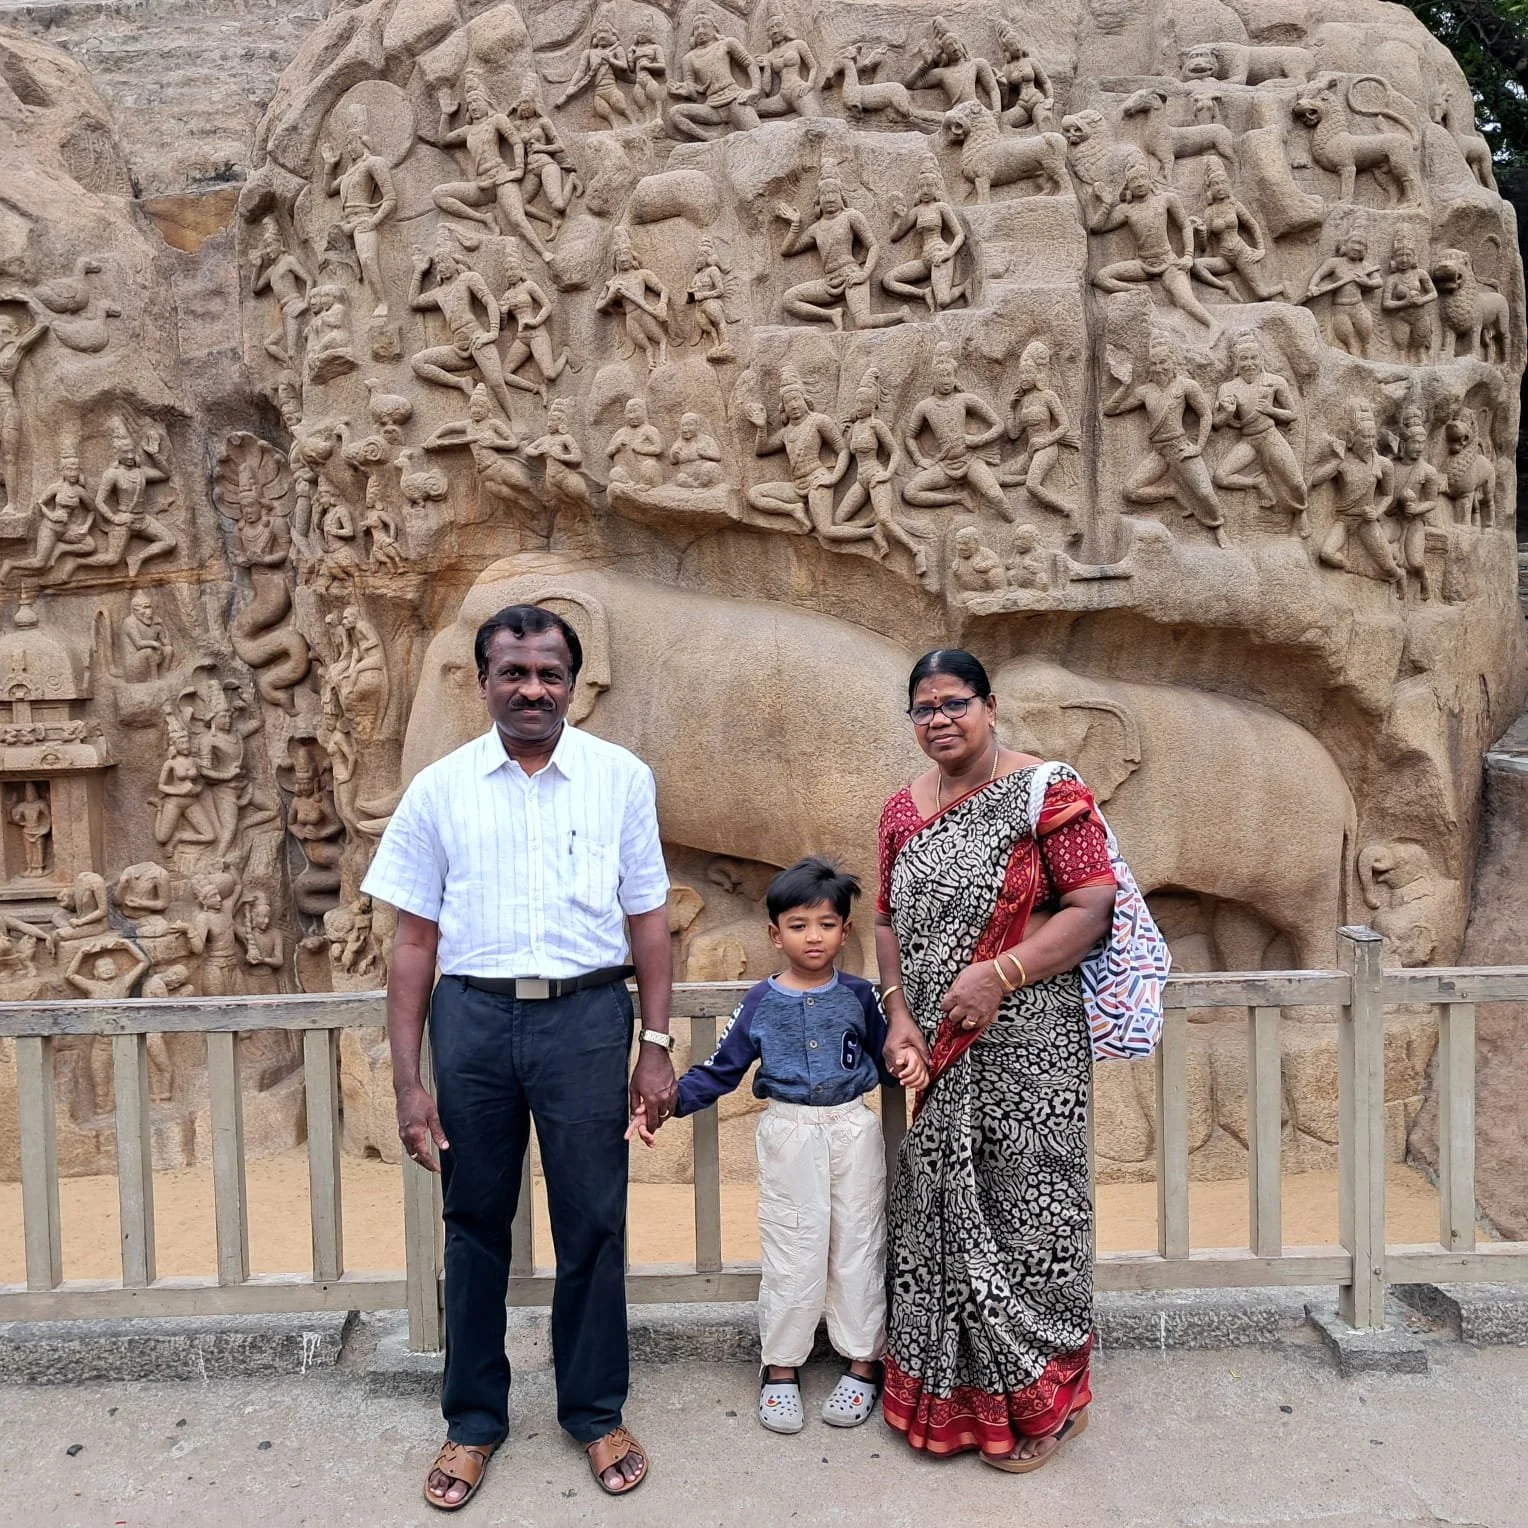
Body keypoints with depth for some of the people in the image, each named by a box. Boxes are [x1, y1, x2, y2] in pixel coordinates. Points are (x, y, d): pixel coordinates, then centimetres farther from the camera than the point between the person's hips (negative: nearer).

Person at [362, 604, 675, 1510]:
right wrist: (409, 1083, 1)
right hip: (472, 1017, 1)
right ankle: (474, 1419, 33)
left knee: (593, 1225, 8)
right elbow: (415, 943, 4)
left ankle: (597, 1412, 30)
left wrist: (657, 1046, 2)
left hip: (587, 1016, -1)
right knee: (476, 1225, 14)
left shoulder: (622, 778, 1)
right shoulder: (440, 788, 2)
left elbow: (649, 921, 6)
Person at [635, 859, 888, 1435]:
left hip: (852, 1130, 1)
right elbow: (720, 1069, 1)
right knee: (792, 1252, 4)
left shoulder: (858, 996, 0)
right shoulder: (761, 1002, -1)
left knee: (858, 1246, 8)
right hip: (789, 1134, 0)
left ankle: (863, 1362, 23)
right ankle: (780, 1367, 20)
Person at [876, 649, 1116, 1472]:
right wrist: (899, 1017, -2)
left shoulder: (1046, 792, -7)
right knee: (936, 1211, 12)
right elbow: (889, 920, 12)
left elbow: (1094, 908, -12)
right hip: (933, 1053, 5)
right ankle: (946, 1394, 31)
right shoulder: (904, 809, 10)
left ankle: (1039, 1401, 25)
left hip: (1026, 1044, -5)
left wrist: (998, 975, -21)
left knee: (1023, 1211, 3)